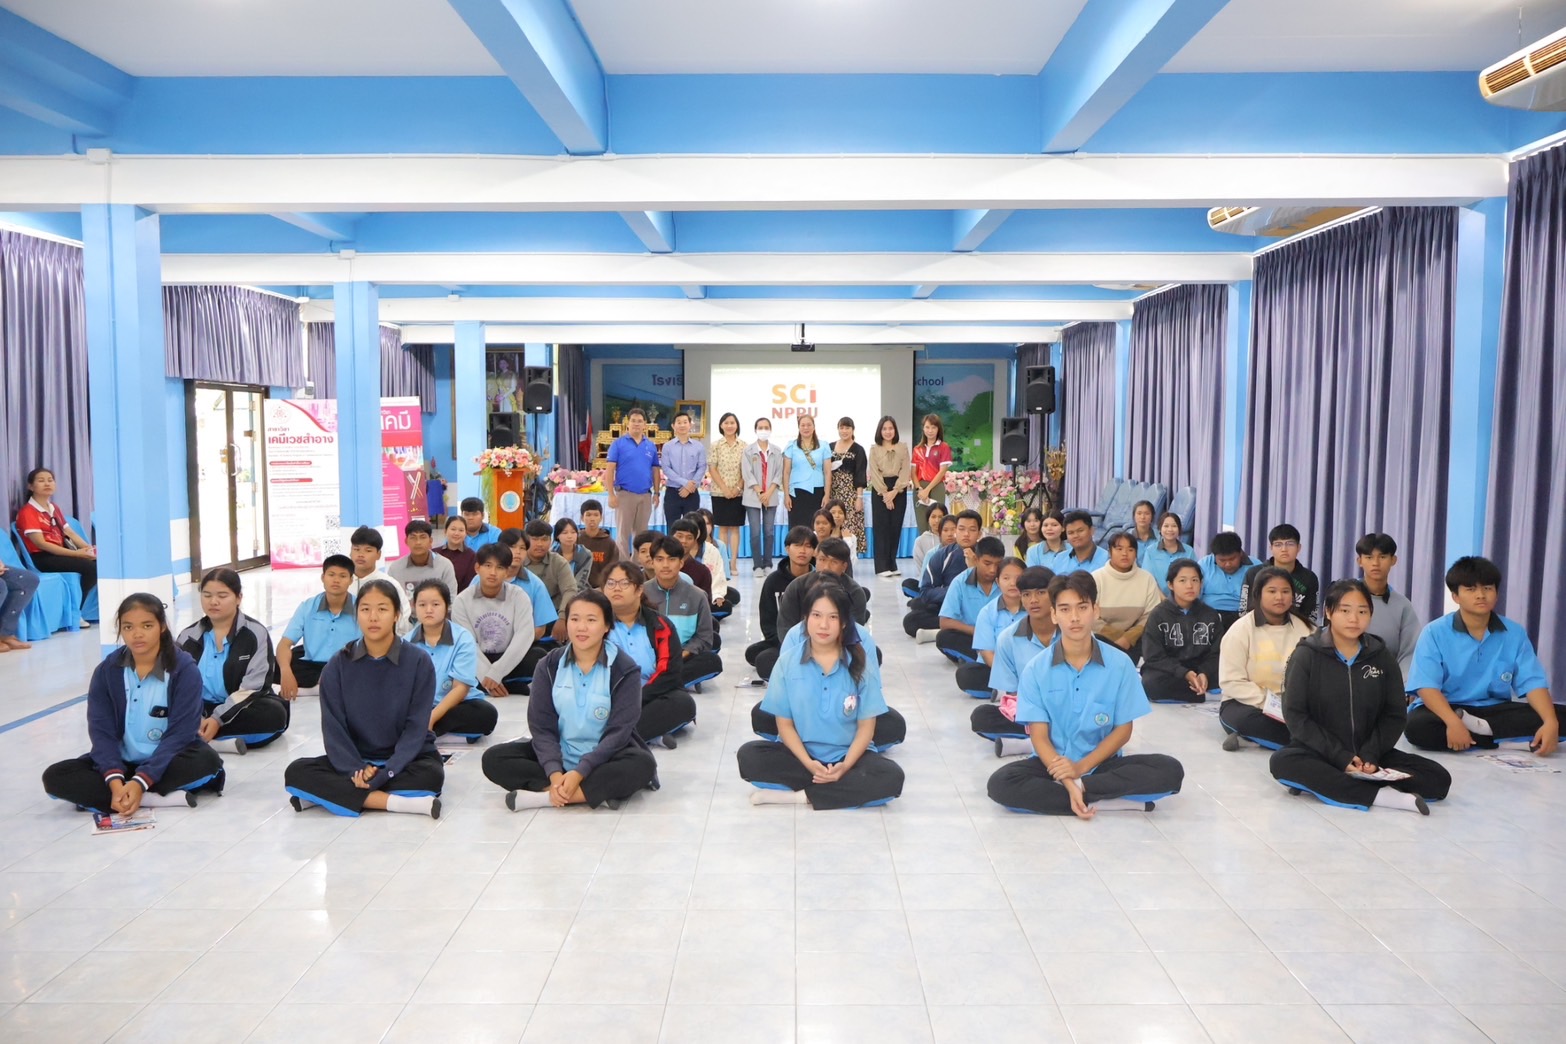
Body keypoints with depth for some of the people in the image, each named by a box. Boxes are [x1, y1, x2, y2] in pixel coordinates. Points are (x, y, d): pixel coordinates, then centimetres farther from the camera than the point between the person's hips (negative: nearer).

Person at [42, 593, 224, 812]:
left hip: (168, 761, -3)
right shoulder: (106, 671, -4)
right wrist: (115, 782, -27)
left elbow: (180, 733, -18)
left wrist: (140, 782, -28)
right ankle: (161, 797, -28)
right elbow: (101, 731, -10)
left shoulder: (184, 669, -13)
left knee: (207, 761, -34)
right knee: (55, 777, -19)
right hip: (122, 763, 3)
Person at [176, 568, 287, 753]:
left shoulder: (256, 633, -5)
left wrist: (218, 719, -25)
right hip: (200, 711, 2)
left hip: (241, 710, -2)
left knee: (274, 714, -33)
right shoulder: (189, 636, 6)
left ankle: (197, 737, -30)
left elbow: (251, 688, -13)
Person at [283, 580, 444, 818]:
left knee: (431, 775, -35)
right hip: (354, 761, 3)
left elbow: (416, 727, -12)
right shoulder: (338, 665, -2)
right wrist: (355, 771, -23)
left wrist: (384, 774, -25)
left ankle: (328, 794, -24)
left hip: (406, 760, -2)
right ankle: (399, 803, -31)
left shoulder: (418, 661, -8)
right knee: (296, 773, -23)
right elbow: (333, 728, -6)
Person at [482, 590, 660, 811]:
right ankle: (599, 789, -27)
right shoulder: (550, 665, -3)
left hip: (605, 756, -3)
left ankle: (544, 796, -31)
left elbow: (619, 732, -16)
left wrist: (579, 773, -28)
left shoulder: (624, 669, -11)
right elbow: (541, 726, -7)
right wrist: (555, 774, -24)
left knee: (641, 765, -34)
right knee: (494, 759, -18)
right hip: (559, 756, 4)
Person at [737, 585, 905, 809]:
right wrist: (809, 763, -19)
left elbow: (866, 726, -3)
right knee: (749, 756, -26)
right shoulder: (788, 664, -2)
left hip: (846, 756, 0)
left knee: (891, 776, -28)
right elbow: (785, 724, -3)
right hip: (800, 755, 1)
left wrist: (844, 766, -20)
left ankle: (801, 796, -22)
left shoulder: (860, 666, -4)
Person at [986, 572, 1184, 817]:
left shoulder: (1120, 663, -4)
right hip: (1054, 764, 0)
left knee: (1170, 770, -24)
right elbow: (1039, 736, -8)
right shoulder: (1036, 669, -6)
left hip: (1102, 763, 1)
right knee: (1000, 783, -30)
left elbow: (1123, 730, -1)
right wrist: (1067, 782, -25)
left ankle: (1083, 789, -22)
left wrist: (1081, 767, -15)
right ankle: (1103, 800, -25)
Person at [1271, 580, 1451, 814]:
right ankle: (1380, 795, -31)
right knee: (1283, 762, -34)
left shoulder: (1382, 657, 4)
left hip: (1367, 754, 3)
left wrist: (1371, 755, -13)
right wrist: (1339, 756, -18)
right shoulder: (1307, 655, -5)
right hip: (1320, 753, -3)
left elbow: (1395, 715, 4)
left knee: (1439, 779, -16)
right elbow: (1295, 715, -9)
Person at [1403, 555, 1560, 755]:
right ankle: (1507, 740, -24)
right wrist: (1453, 723, -35)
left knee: (1560, 716, -18)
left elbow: (1533, 682, -5)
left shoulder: (1514, 633, 3)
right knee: (1416, 726, -37)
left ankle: (1481, 729, -25)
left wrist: (1550, 722, -25)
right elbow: (1426, 686, -18)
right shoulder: (1435, 632, -7)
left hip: (1495, 711, 3)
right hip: (1447, 710, -3)